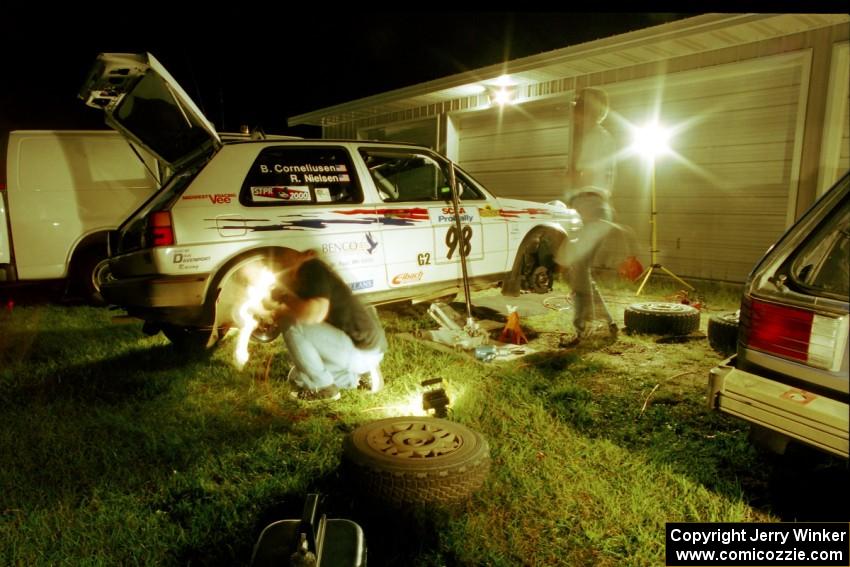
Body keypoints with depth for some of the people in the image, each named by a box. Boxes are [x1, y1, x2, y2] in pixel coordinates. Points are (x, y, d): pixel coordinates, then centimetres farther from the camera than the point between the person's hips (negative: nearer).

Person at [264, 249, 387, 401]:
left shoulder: (312, 269, -15)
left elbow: (316, 314, -30)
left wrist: (285, 298, -14)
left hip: (363, 351, -10)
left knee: (291, 325, -19)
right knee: (299, 377, 22)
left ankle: (324, 388, -6)